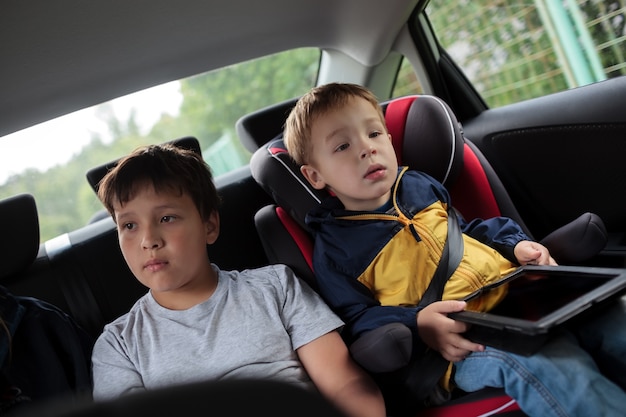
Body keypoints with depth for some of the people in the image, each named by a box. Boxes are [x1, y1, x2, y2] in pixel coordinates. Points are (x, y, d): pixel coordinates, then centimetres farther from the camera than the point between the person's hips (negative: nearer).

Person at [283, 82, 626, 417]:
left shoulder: (419, 185, 18)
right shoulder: (332, 247, 1)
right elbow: (358, 321, -2)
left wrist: (515, 243, 10)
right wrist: (417, 325, -20)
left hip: (517, 288, 6)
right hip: (462, 339, -6)